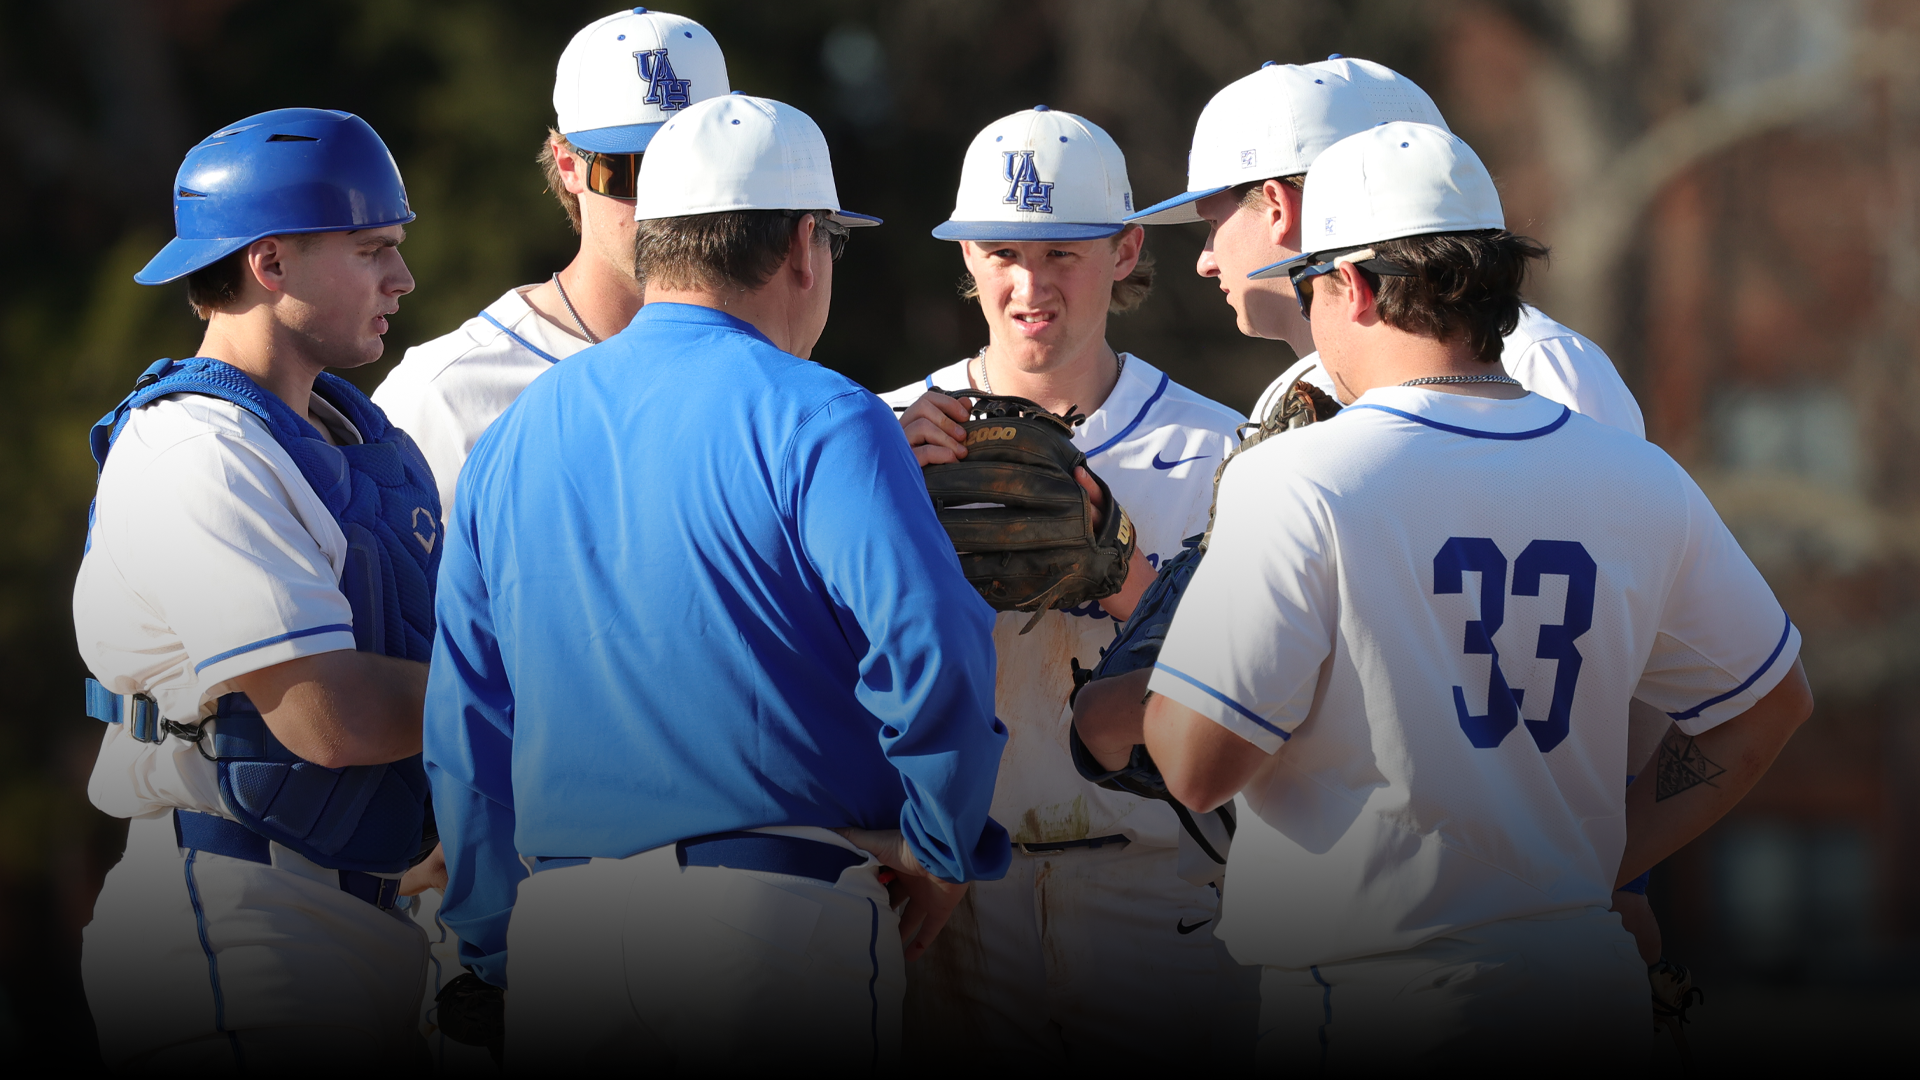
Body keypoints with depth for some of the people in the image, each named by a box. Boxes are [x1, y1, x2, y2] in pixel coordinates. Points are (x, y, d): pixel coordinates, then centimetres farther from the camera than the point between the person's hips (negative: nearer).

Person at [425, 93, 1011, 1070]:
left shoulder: (511, 439, 14)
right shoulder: (818, 422, -6)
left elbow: (463, 730, 15)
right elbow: (930, 653, -17)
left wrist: (502, 953, 21)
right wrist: (944, 850, -2)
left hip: (556, 924, 5)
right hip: (778, 916, -5)